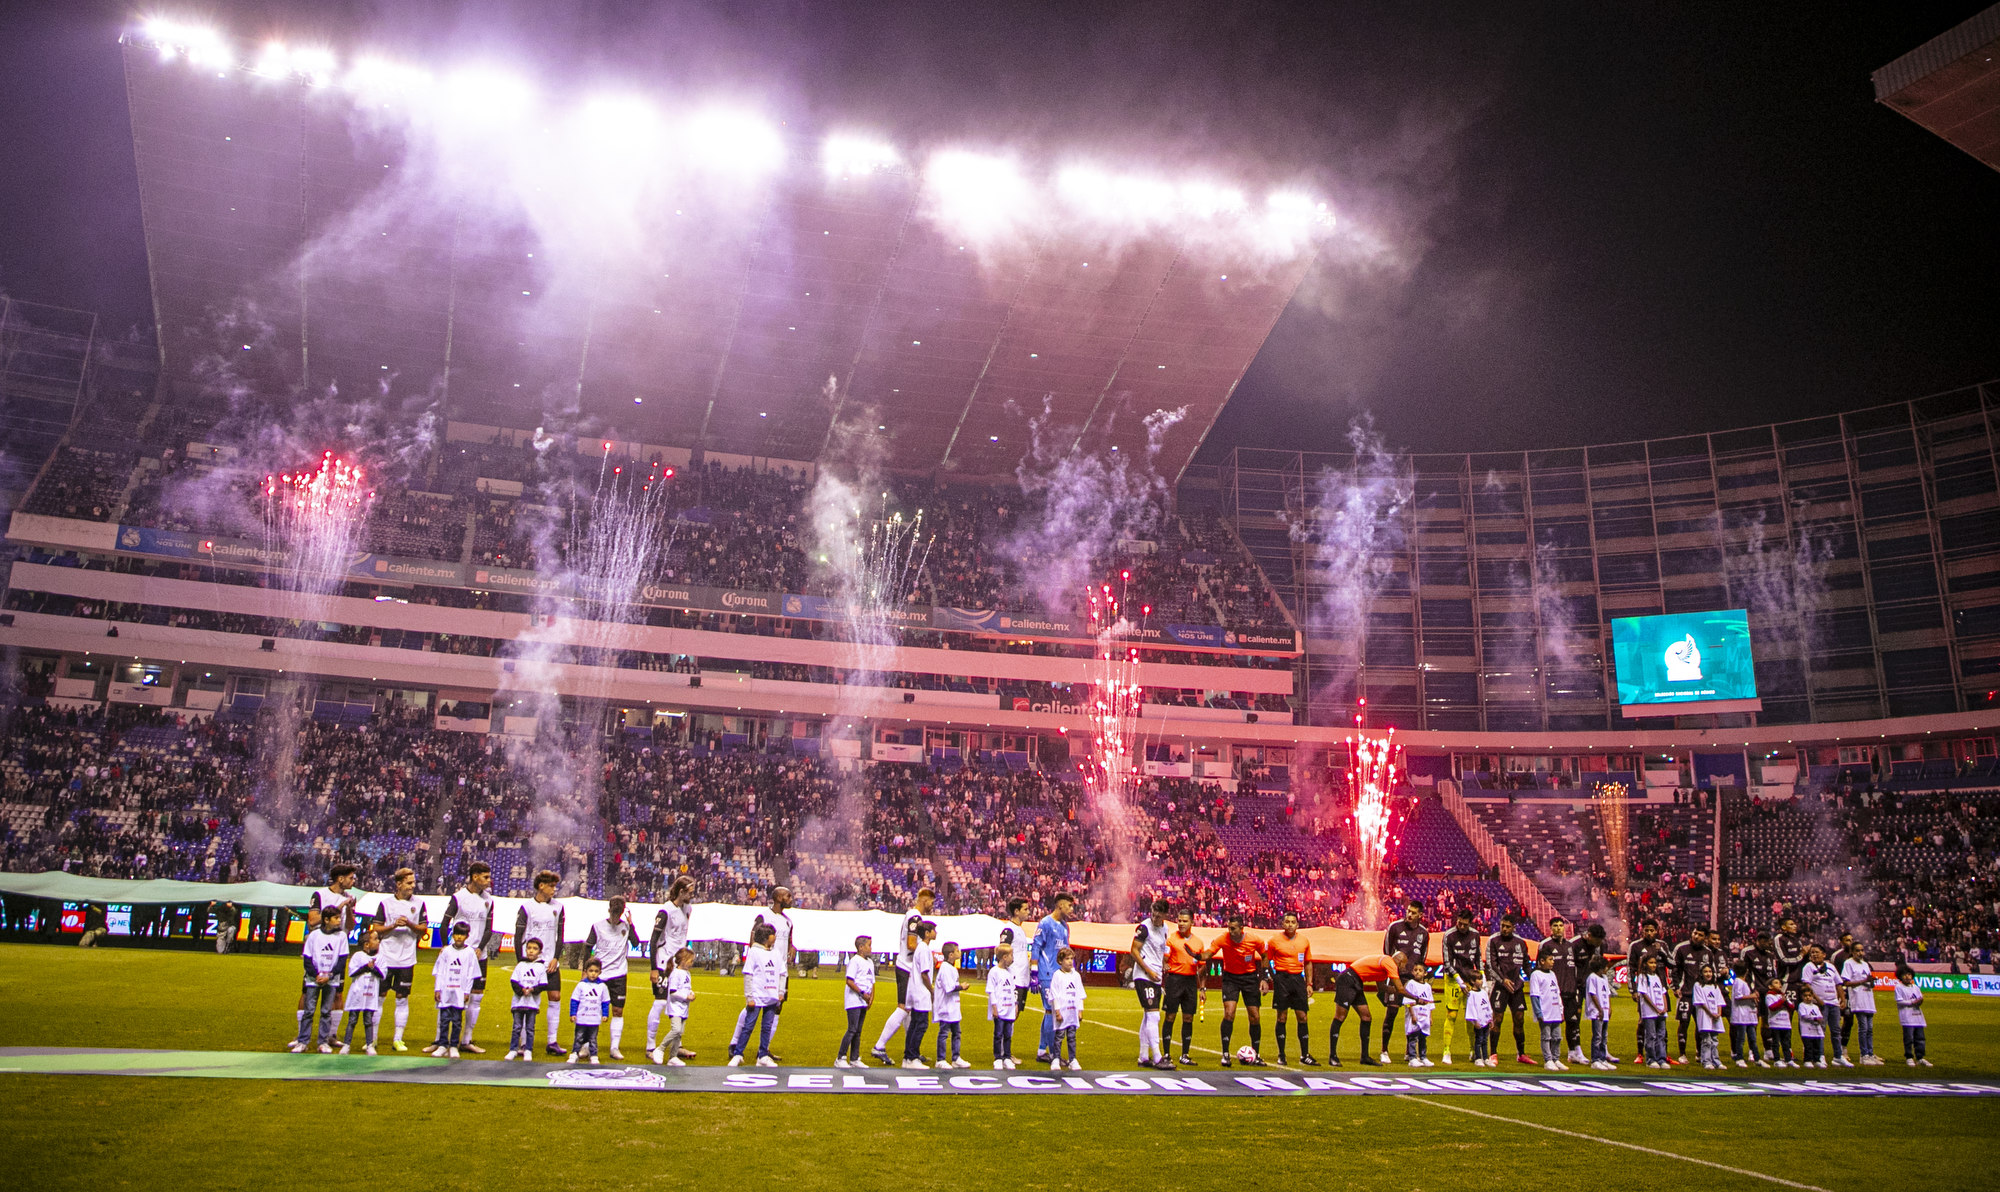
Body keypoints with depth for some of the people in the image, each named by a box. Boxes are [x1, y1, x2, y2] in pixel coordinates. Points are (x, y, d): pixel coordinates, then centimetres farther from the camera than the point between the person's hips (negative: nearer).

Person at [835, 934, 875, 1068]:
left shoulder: (870, 962, 17)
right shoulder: (855, 961, -10)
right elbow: (849, 980, -17)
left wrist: (871, 997, 5)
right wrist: (862, 993, -17)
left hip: (863, 1002, 8)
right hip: (854, 1000, -8)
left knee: (858, 1031, 11)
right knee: (852, 1030, -10)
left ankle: (854, 1059, 16)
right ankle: (840, 1059, -6)